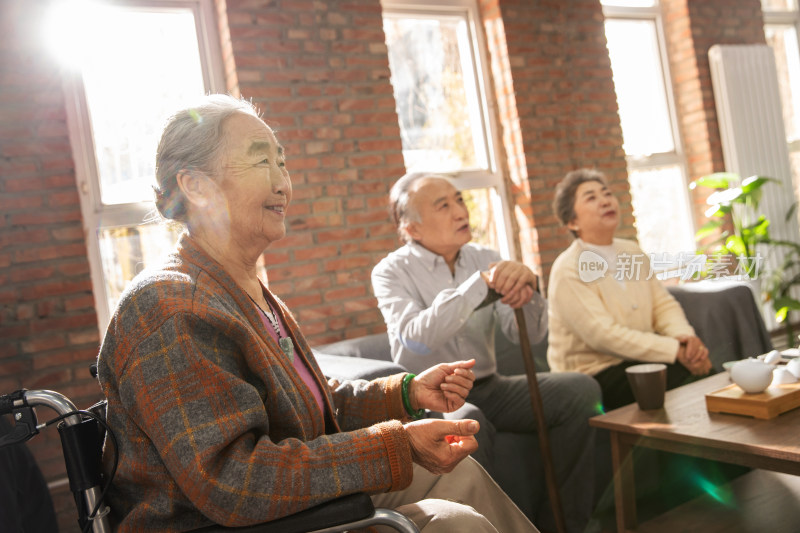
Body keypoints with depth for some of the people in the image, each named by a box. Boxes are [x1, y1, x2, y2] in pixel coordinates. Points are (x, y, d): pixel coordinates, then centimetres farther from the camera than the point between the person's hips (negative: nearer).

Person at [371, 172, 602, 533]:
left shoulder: (485, 258, 6)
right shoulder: (391, 271, -5)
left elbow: (527, 334, -2)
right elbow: (418, 338, -23)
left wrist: (525, 287, -23)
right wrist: (481, 283, -29)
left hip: (488, 388, 5)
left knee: (580, 389, -16)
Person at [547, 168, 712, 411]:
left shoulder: (632, 252, 12)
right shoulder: (568, 271, -13)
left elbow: (663, 305, 10)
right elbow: (604, 335, -21)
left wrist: (685, 336, -12)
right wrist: (675, 350, -23)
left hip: (638, 360, 7)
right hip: (594, 373, -7)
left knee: (706, 368, -18)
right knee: (691, 380, -26)